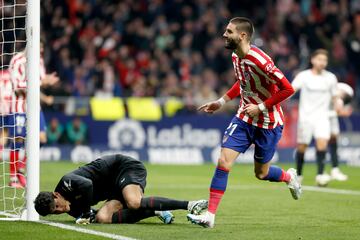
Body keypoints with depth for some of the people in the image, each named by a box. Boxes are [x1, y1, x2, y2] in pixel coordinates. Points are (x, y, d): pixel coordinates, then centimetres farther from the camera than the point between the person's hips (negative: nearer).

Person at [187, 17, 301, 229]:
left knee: (261, 173, 8)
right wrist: (222, 102, 12)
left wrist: (261, 107, -21)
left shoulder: (260, 61, -27)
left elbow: (287, 89, -23)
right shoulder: (236, 57, -1)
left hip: (268, 123, -6)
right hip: (244, 118, 6)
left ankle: (289, 177, 43)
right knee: (223, 162, -9)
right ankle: (210, 216, -7)